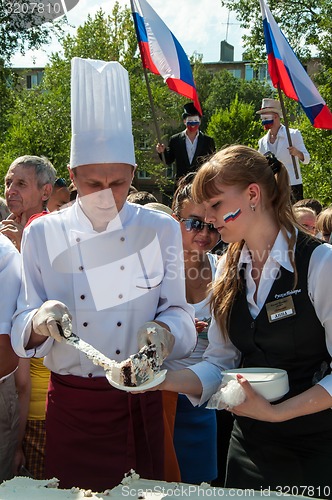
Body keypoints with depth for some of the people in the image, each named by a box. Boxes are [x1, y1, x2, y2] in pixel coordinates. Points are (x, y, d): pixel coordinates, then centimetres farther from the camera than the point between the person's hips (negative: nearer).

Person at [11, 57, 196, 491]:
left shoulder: (160, 229, -3)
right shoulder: (42, 235, -3)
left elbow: (178, 312, -2)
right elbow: (22, 327, -2)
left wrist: (162, 333, -24)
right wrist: (41, 320, -25)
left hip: (140, 403, 0)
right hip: (70, 404, 0)